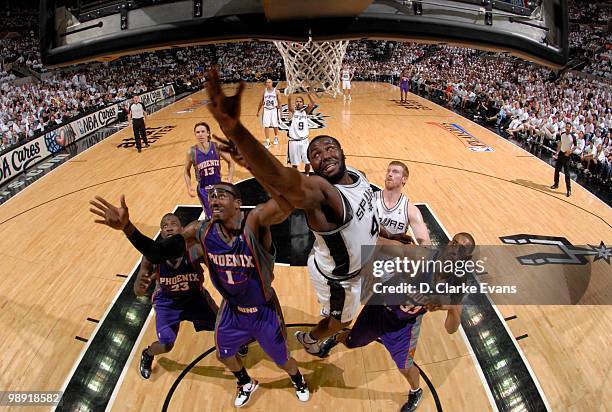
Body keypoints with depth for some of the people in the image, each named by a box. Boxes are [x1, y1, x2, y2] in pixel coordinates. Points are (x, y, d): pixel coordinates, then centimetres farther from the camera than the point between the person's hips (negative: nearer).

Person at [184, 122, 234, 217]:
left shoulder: (217, 147, -11)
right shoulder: (192, 152, -12)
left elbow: (230, 162, 2)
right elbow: (186, 171, 3)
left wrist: (229, 180, -7)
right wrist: (189, 187, -9)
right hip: (203, 190, -1)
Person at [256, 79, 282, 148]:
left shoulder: (276, 91, -4)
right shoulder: (264, 91, 4)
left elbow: (279, 101, -3)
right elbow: (261, 102, 11)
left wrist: (279, 106, -21)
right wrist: (258, 111, 12)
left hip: (274, 109, -1)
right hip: (266, 109, 1)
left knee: (275, 125, 11)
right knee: (266, 126, -5)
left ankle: (276, 138, 35)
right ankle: (267, 141, -1)